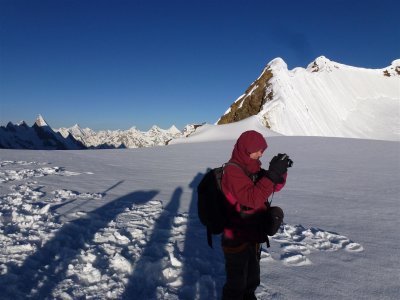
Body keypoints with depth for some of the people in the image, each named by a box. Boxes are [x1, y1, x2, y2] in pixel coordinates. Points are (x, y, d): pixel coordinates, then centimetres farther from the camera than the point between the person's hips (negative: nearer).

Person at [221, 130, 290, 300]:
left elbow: (275, 187, 8)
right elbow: (252, 198, -30)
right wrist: (271, 174, -30)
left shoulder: (253, 168, 5)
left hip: (253, 236, 8)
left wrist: (280, 170, -10)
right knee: (236, 284, 7)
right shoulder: (232, 170, -21)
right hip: (236, 239, -8)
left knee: (252, 281, 26)